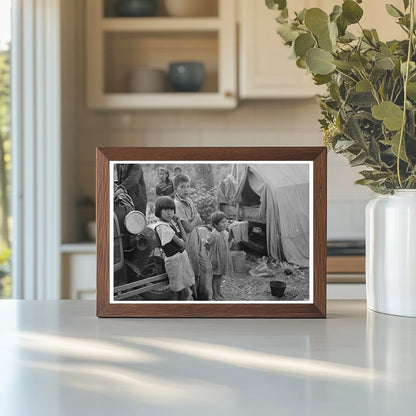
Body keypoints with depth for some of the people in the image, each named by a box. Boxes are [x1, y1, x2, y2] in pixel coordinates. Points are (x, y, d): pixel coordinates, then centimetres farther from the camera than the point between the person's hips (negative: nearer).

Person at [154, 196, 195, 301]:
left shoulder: (171, 222, 10)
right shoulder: (161, 226, -17)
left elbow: (184, 239, 4)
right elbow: (181, 244, -18)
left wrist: (178, 222, 1)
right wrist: (182, 242, 5)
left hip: (183, 257, 9)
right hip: (174, 260, -9)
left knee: (185, 293, 14)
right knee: (176, 294, -2)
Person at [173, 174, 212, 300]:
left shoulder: (189, 200, 8)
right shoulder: (178, 205, -20)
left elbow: (199, 221, 7)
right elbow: (188, 228, -23)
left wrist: (191, 222, -12)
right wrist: (195, 220, -6)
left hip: (197, 239, 8)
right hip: (188, 242, -8)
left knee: (206, 268, 13)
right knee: (193, 272, 2)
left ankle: (204, 297, 25)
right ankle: (193, 298, 17)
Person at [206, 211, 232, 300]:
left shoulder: (226, 233, -1)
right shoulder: (212, 236, -23)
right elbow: (206, 246, -15)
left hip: (224, 258, 6)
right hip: (215, 259, -6)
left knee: (220, 275, 19)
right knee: (215, 276, 7)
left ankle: (219, 291, 35)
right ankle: (214, 294, 19)